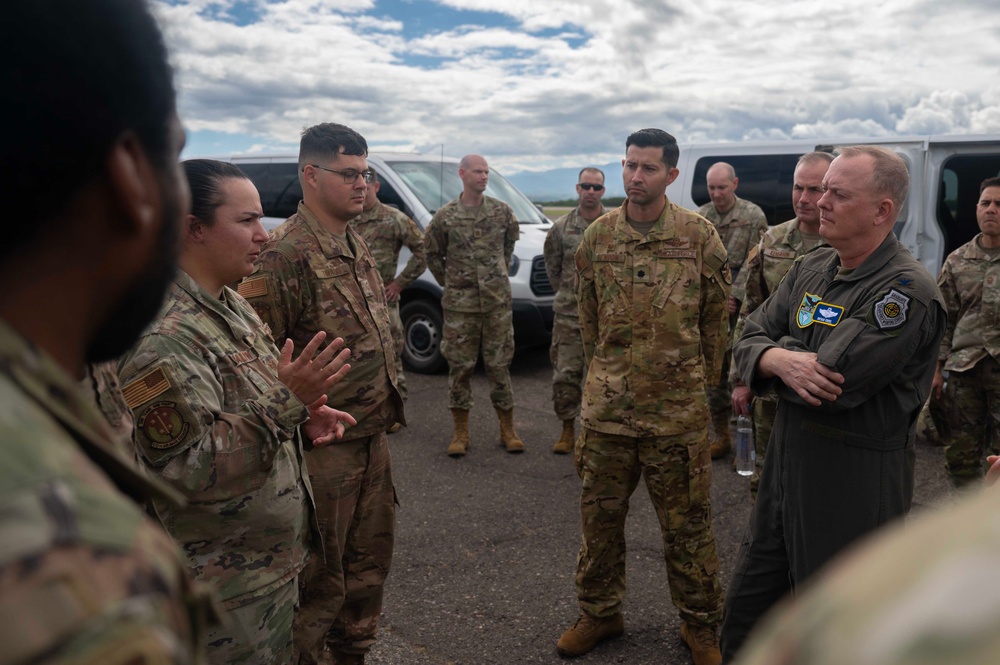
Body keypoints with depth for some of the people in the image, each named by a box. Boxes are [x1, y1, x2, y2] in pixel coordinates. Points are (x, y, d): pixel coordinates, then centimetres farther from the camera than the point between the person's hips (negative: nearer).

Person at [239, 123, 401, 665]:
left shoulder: (355, 244, 10)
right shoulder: (286, 253, -19)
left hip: (372, 437, 9)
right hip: (323, 444, -9)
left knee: (370, 559, 22)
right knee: (320, 579, 7)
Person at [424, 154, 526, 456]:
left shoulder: (502, 211, 4)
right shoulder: (445, 215, -1)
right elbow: (432, 252, 10)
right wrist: (448, 282, 8)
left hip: (497, 301, 1)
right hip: (459, 304, -1)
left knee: (499, 366, 6)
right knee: (459, 367, 4)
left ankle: (507, 431, 17)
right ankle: (460, 433, 15)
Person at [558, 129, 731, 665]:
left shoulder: (700, 237, -4)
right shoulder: (597, 236, 3)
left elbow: (715, 318, 5)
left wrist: (691, 378, 11)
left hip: (678, 408, -2)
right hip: (607, 404, 3)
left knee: (687, 524, 9)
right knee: (600, 517, 14)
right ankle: (599, 613, 33)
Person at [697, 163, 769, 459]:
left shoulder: (754, 216, -2)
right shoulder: (700, 218, 8)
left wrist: (735, 298, -12)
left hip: (742, 310, -4)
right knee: (714, 371, 9)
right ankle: (720, 436, 21)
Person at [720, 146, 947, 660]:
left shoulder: (907, 291, -20)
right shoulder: (812, 269, 5)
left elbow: (834, 380, -27)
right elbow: (748, 341, 3)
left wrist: (779, 350, -8)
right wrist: (782, 361, -20)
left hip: (855, 482, -7)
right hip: (785, 459, 7)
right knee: (747, 604, 21)